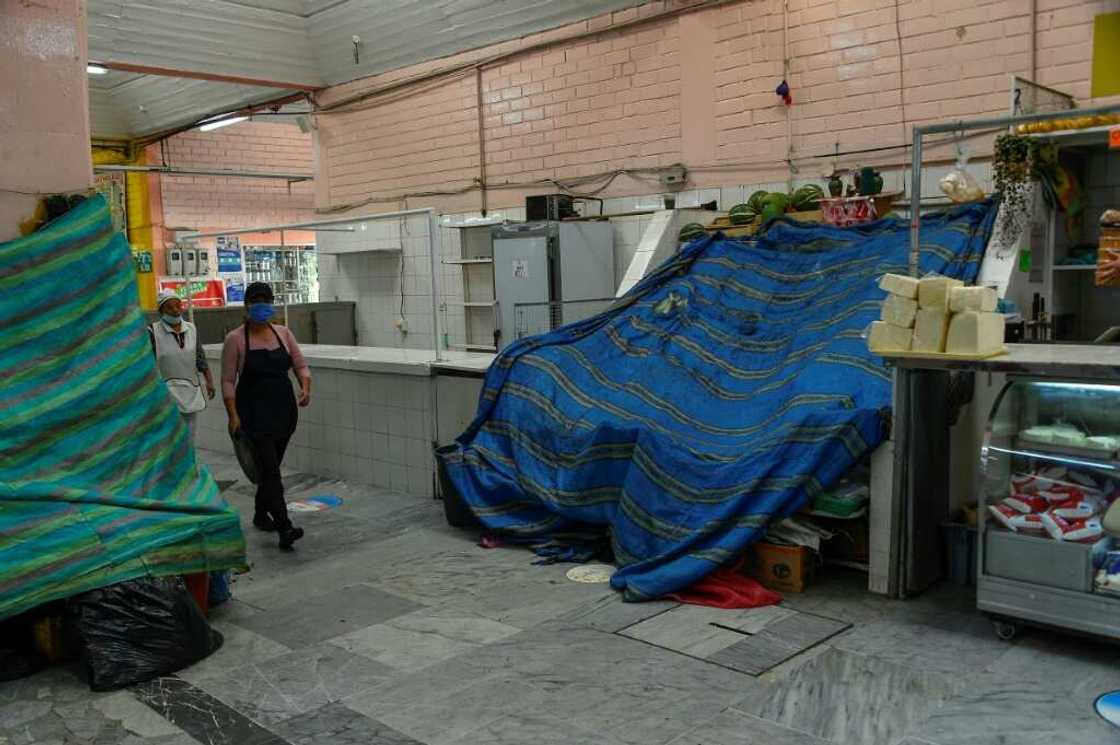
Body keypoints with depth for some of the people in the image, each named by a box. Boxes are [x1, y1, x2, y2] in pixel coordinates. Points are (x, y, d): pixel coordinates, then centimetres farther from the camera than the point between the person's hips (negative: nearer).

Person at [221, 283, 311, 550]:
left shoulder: (284, 333, 7)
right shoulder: (235, 339, -6)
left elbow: (301, 365, 9)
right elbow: (228, 380, -6)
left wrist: (305, 388, -11)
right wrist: (233, 415, -13)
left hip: (284, 408, 5)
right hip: (254, 412, -5)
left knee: (270, 466, 16)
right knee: (270, 469, -12)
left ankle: (261, 514, 34)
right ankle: (284, 528, -18)